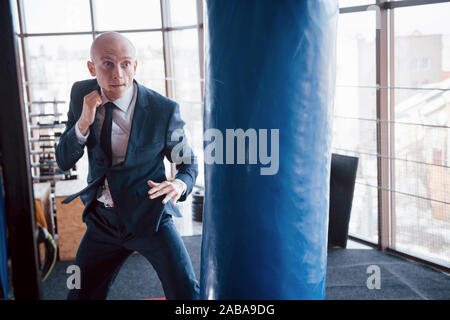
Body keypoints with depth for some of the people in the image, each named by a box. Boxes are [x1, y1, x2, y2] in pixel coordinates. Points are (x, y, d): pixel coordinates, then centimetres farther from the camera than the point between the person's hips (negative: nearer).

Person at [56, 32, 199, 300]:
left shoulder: (164, 110, -15)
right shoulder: (82, 94, -4)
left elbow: (189, 164, -1)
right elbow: (64, 162, -2)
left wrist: (180, 184, -26)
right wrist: (84, 121, -21)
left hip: (149, 216, -3)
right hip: (102, 219, 4)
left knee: (186, 294, -12)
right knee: (81, 295, 11)